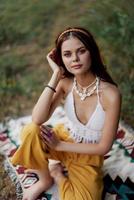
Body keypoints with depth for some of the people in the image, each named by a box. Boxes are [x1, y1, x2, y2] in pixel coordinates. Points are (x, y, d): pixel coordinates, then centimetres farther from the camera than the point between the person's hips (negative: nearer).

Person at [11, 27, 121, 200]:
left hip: (89, 155, -1)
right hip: (64, 139, 2)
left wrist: (59, 146, -17)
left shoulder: (110, 94, -27)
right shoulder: (65, 83, -16)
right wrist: (56, 74, -29)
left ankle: (57, 174, 7)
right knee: (30, 131, -29)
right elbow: (37, 119, -29)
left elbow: (104, 147, -19)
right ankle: (45, 179, -1)